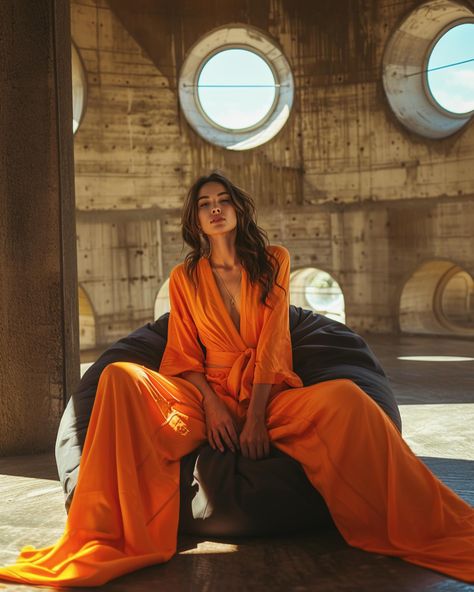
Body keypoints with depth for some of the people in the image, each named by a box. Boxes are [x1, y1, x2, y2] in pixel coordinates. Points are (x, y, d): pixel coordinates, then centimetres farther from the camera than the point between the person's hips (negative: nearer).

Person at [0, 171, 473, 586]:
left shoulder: (273, 261, 7)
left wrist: (255, 416, -15)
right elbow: (184, 355, 5)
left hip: (270, 396, -1)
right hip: (210, 396, 1)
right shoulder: (184, 278, 11)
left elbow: (272, 344, -3)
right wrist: (212, 406, -15)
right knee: (121, 378, -25)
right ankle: (114, 536, -25)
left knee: (346, 398, -32)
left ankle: (414, 527, -18)